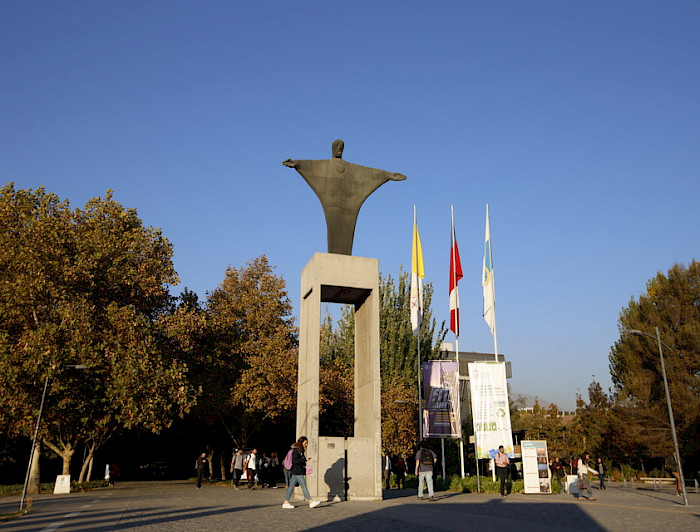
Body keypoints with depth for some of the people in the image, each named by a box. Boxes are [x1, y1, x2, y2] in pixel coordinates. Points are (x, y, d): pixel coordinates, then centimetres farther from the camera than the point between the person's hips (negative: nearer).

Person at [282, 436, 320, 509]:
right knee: (304, 486, -7)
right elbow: (294, 461, -21)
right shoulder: (296, 450, -13)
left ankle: (286, 502, 14)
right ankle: (311, 501, -6)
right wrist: (305, 459, -21)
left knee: (291, 486, 10)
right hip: (297, 472, -10)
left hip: (299, 472, 10)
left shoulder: (301, 450, 16)